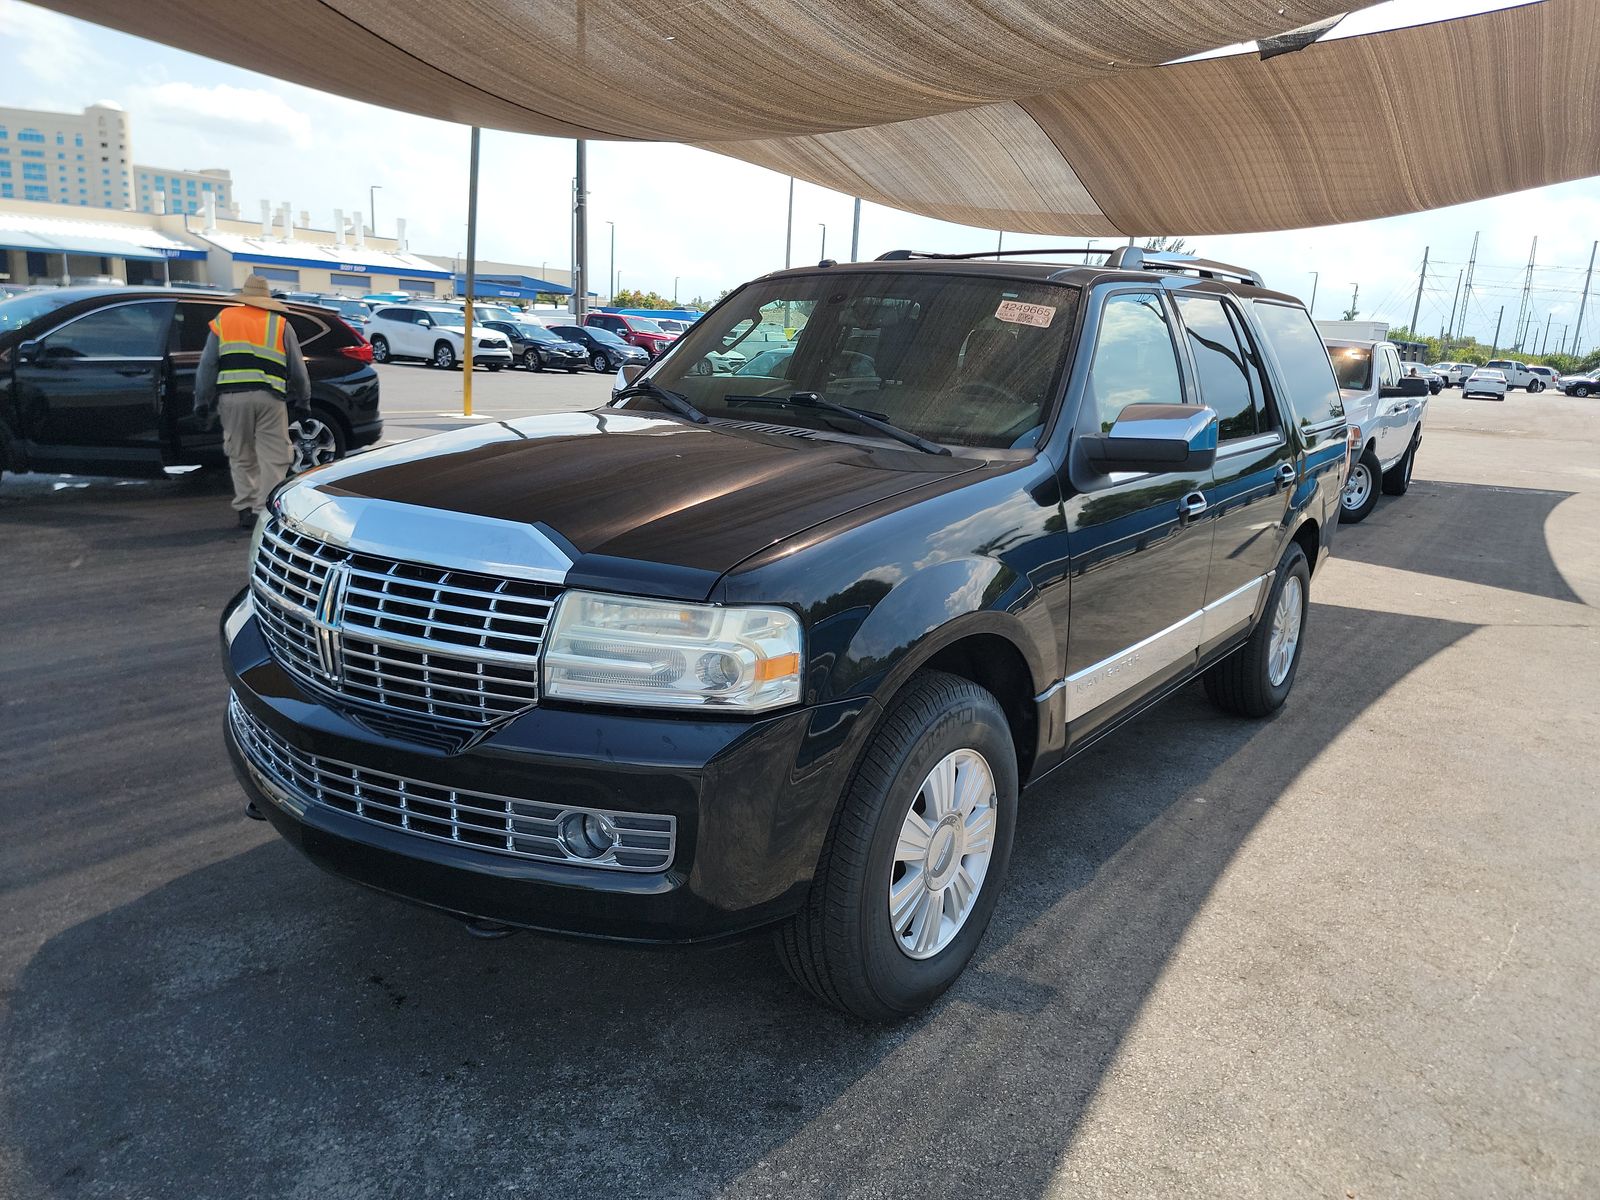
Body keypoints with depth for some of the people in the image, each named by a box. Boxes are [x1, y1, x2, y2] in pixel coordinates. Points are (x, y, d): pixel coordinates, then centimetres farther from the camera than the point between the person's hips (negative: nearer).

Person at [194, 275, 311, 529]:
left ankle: (245, 509, 13)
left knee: (241, 458, 13)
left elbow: (207, 365, 10)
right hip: (269, 397, -2)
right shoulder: (280, 324, 13)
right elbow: (298, 369, 13)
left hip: (232, 397, 2)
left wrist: (202, 400, 15)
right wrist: (303, 402, 22)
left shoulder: (223, 320, 15)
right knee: (273, 458, 2)